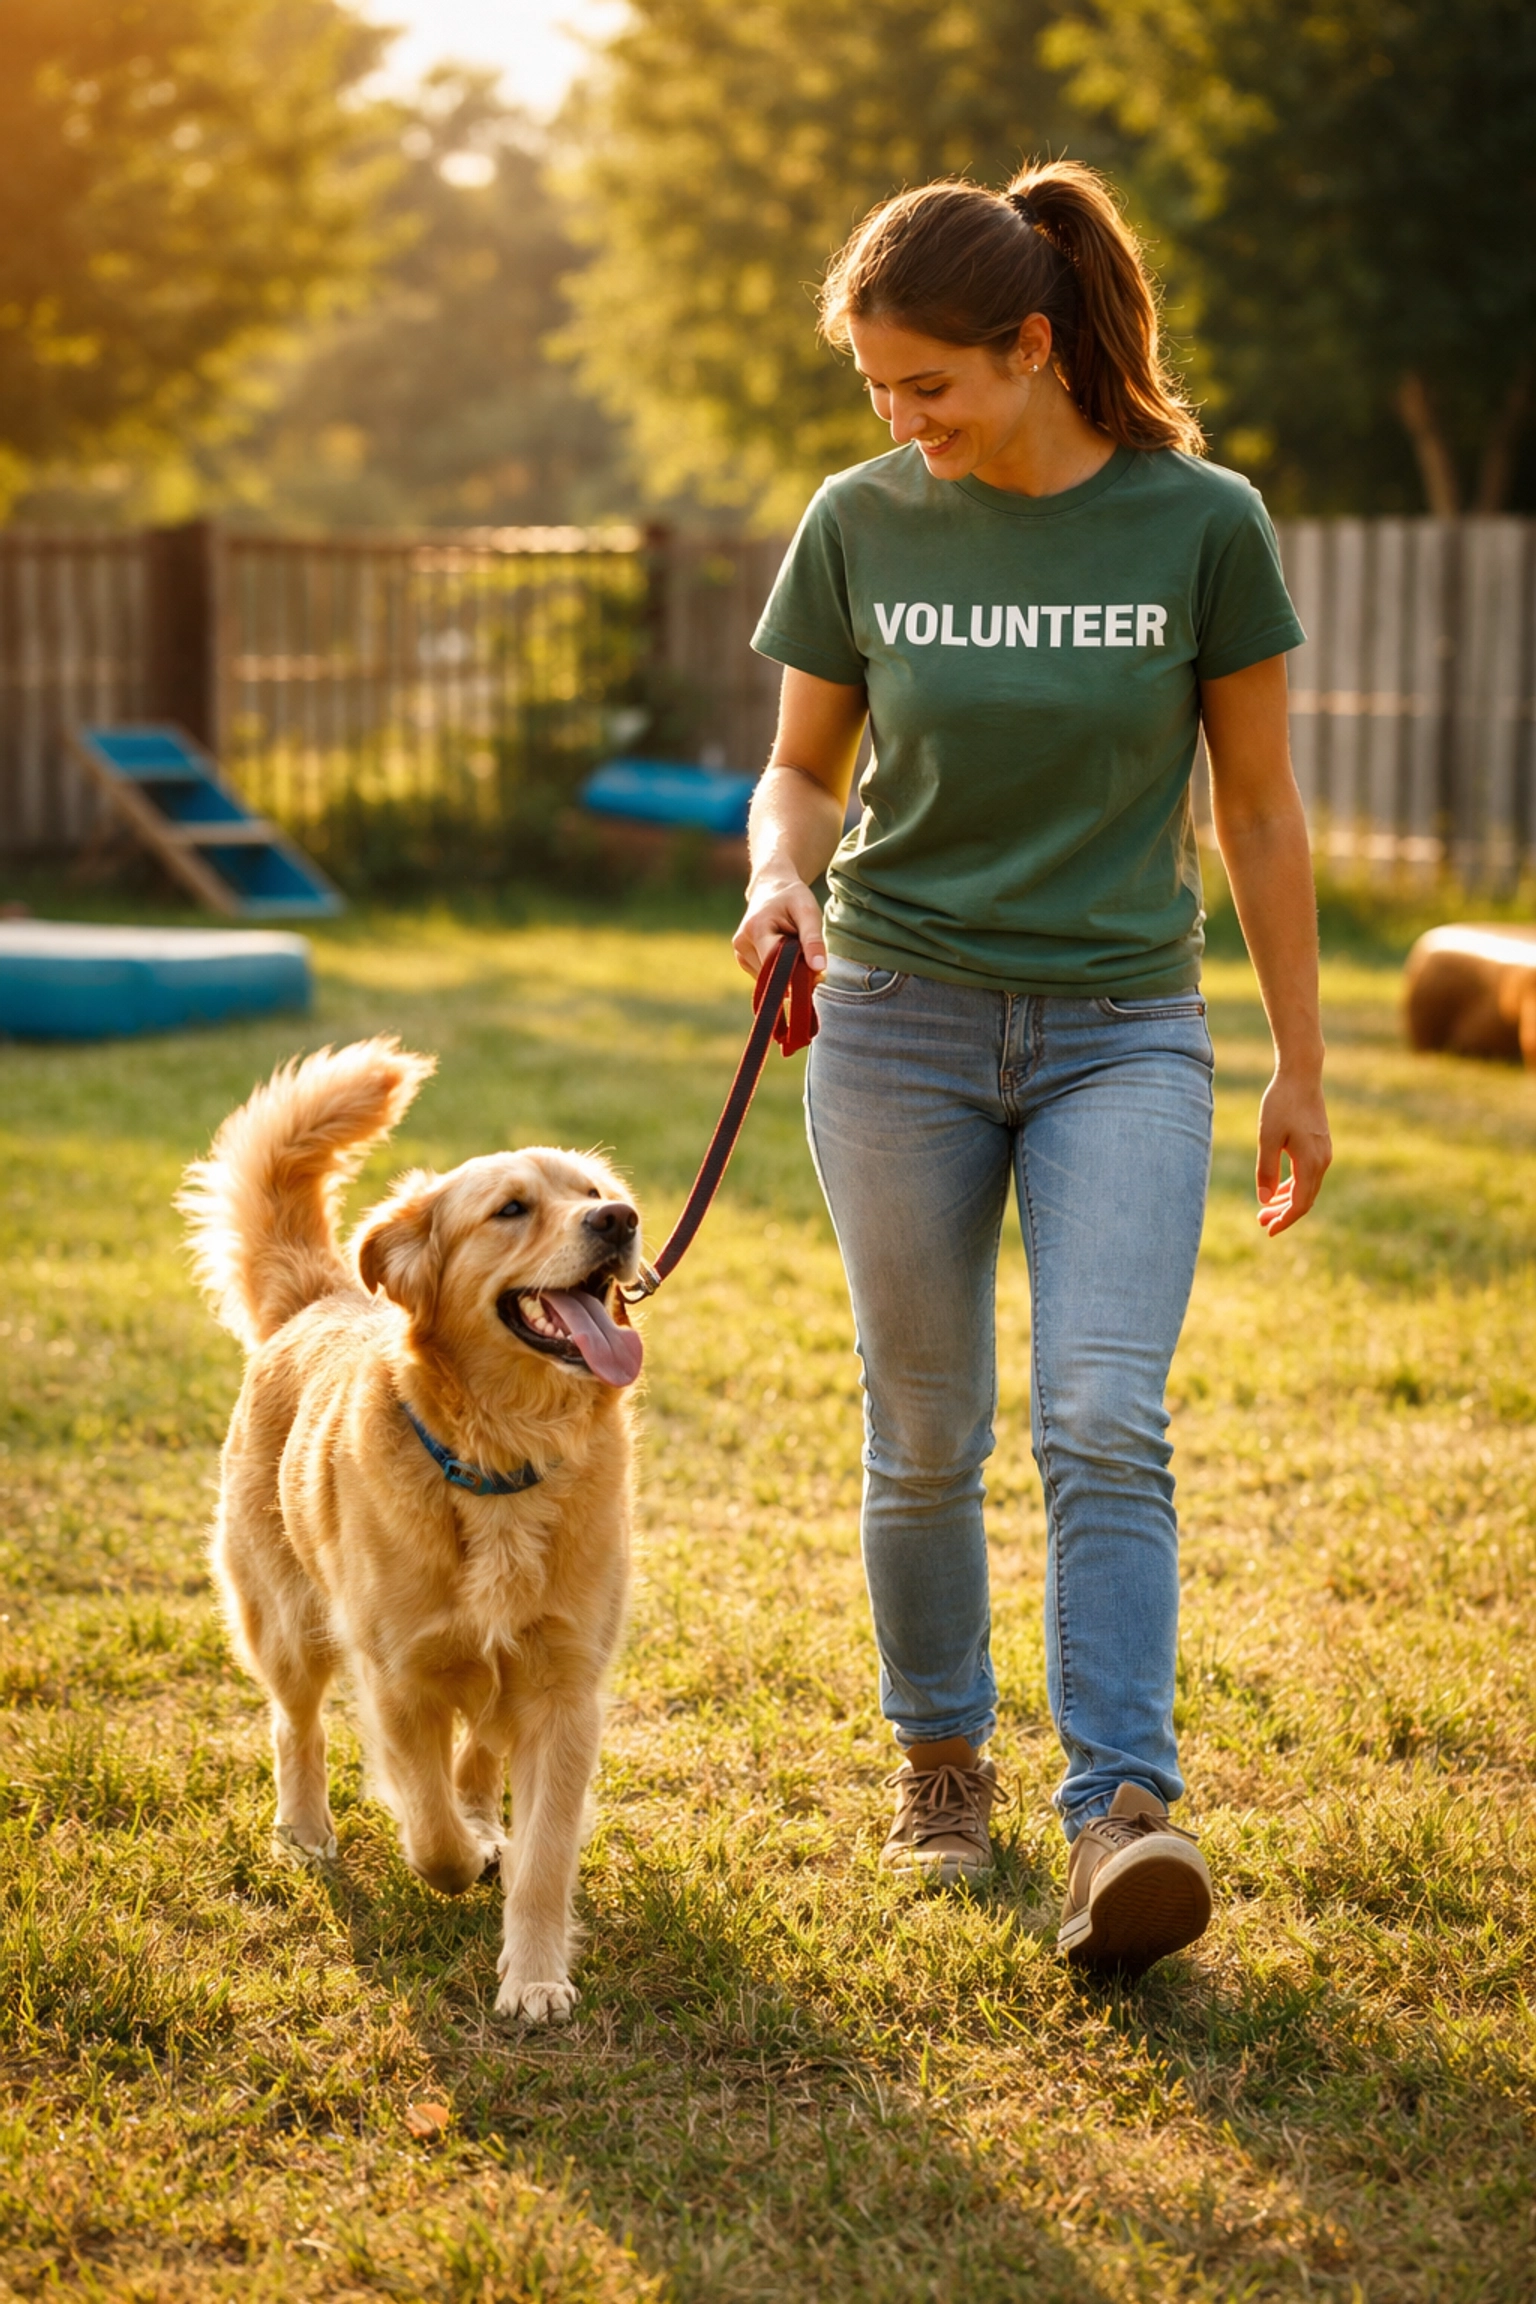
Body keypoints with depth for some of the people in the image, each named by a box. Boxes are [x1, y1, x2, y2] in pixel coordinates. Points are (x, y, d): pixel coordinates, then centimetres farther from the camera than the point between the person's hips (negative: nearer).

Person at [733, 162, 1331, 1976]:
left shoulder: (1198, 523, -6)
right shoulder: (861, 526, -2)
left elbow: (1259, 810, 2)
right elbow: (803, 763, 10)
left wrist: (1300, 1070, 4)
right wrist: (778, 874, -14)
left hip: (1123, 1028, -2)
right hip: (902, 1021, 2)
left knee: (1104, 1421, -16)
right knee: (925, 1436, 9)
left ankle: (1122, 1815, -18)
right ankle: (940, 1759, 27)